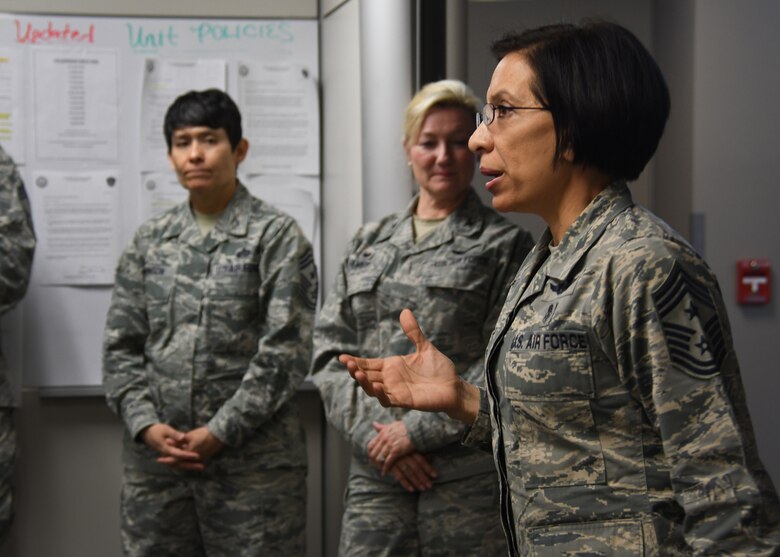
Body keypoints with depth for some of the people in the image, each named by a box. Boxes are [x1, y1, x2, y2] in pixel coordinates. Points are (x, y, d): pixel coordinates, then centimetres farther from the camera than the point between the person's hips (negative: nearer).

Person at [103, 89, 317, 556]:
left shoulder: (277, 235, -1)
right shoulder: (150, 240, 11)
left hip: (253, 459, -4)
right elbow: (121, 346, 9)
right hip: (154, 460, 4)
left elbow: (285, 351, -8)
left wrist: (220, 432, -13)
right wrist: (146, 425, -6)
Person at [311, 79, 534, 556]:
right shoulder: (369, 245, 14)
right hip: (375, 472, 4)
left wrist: (418, 430, -11)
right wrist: (372, 430, -5)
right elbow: (330, 352, 9)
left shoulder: (505, 244, 1)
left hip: (470, 472, -3)